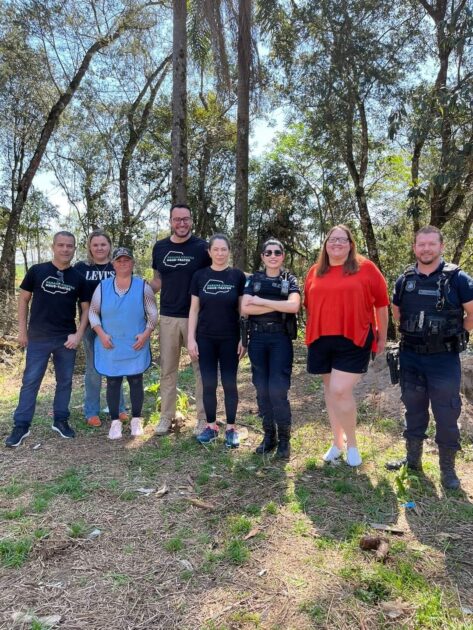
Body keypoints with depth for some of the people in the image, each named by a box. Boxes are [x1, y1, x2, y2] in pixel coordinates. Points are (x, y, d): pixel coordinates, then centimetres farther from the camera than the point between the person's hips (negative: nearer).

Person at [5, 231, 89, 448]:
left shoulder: (78, 277, 1)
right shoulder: (37, 271, -2)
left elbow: (86, 308, 5)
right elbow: (24, 299, 5)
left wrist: (79, 334, -5)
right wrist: (22, 330, 1)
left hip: (66, 339, 2)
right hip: (38, 338, -1)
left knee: (65, 381, 10)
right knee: (30, 381, 3)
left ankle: (60, 420, 24)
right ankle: (21, 426, 13)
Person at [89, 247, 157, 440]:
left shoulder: (143, 286, -1)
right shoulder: (103, 287, 2)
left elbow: (153, 314, 2)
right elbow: (92, 312, 5)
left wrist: (146, 333, -10)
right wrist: (101, 333, -7)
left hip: (135, 346, -1)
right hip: (110, 347, 1)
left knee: (136, 381, 7)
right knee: (112, 383, 6)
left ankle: (136, 420, 21)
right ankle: (115, 422, 19)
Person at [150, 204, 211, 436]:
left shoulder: (201, 247, -3)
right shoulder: (160, 247, 7)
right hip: (168, 316, 3)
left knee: (201, 368, 4)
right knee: (167, 368, 10)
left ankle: (203, 418, 16)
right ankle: (166, 416, 22)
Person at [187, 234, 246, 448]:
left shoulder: (238, 276, -1)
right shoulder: (200, 276, 1)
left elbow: (243, 310, 1)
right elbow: (194, 309, 3)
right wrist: (191, 338, -2)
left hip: (230, 339, -1)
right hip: (205, 339, 1)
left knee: (229, 383, 5)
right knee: (208, 384, 7)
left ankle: (231, 428, 18)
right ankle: (211, 426, 22)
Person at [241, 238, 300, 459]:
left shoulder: (289, 280, 5)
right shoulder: (253, 279, 9)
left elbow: (294, 306, -15)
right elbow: (245, 308, -6)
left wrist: (261, 301, -12)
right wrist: (277, 306, -12)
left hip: (281, 338, -2)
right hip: (258, 338, 2)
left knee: (278, 389, -8)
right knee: (262, 388, 5)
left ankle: (284, 437, 10)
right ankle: (269, 434, 20)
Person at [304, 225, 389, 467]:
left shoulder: (366, 268, -2)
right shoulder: (315, 271, 9)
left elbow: (381, 304, 3)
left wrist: (382, 337, 5)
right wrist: (311, 334, 15)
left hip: (353, 340, -4)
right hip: (322, 340, 4)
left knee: (340, 391, -11)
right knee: (329, 389, 12)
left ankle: (352, 443, 15)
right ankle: (337, 442, 30)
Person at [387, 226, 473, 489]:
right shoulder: (405, 280, 3)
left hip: (444, 359, -3)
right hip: (411, 358, 4)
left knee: (447, 414, 4)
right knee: (414, 410, 15)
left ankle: (448, 468, 20)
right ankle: (413, 459, 31)